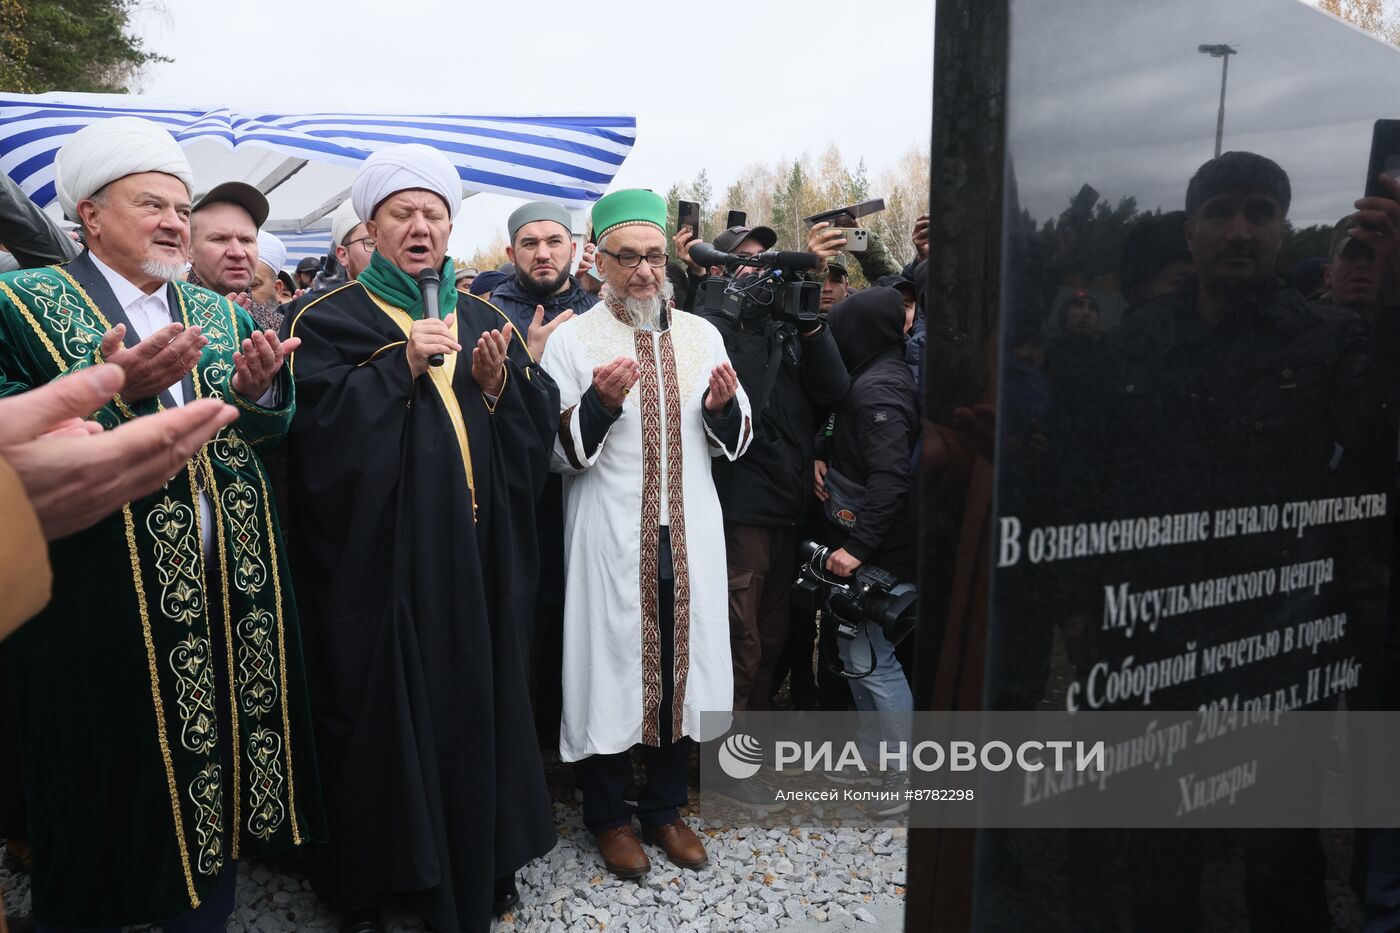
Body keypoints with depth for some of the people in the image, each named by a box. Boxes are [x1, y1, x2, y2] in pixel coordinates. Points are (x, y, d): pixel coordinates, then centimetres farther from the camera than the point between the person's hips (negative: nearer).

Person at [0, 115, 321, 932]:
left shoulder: (220, 314, 12)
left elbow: (271, 432, 8)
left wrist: (256, 389, -13)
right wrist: (113, 390, -25)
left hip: (230, 590, 5)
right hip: (102, 598, -4)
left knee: (218, 767, 15)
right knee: (110, 791, 8)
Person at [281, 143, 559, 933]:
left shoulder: (483, 318, 13)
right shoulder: (330, 320, 1)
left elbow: (541, 419, 7)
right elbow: (319, 428, -13)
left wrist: (500, 380, -12)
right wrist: (401, 366, -20)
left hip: (477, 554, 4)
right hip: (382, 555, -3)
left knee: (478, 700, 9)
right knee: (390, 710, 3)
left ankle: (482, 860, 28)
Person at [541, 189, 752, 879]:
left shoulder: (700, 334, 8)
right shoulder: (572, 340, -3)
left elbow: (735, 441, 11)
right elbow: (559, 454, -6)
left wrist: (724, 406, -10)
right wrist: (599, 402, -22)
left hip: (689, 537, 4)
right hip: (610, 542, -3)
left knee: (681, 666, 12)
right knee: (611, 668, 6)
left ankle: (665, 807, 32)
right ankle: (609, 816, 27)